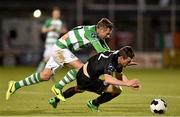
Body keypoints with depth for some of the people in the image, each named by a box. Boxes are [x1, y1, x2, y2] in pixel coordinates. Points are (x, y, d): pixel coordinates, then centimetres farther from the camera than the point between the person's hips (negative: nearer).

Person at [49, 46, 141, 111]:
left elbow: (119, 76, 6)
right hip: (87, 79, -9)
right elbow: (108, 79, -51)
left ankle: (55, 100, 62)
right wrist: (127, 84, -53)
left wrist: (130, 83, -9)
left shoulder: (119, 56, -8)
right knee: (117, 90, -14)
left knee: (79, 89, 41)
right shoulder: (110, 61, -35)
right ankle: (94, 104, 7)